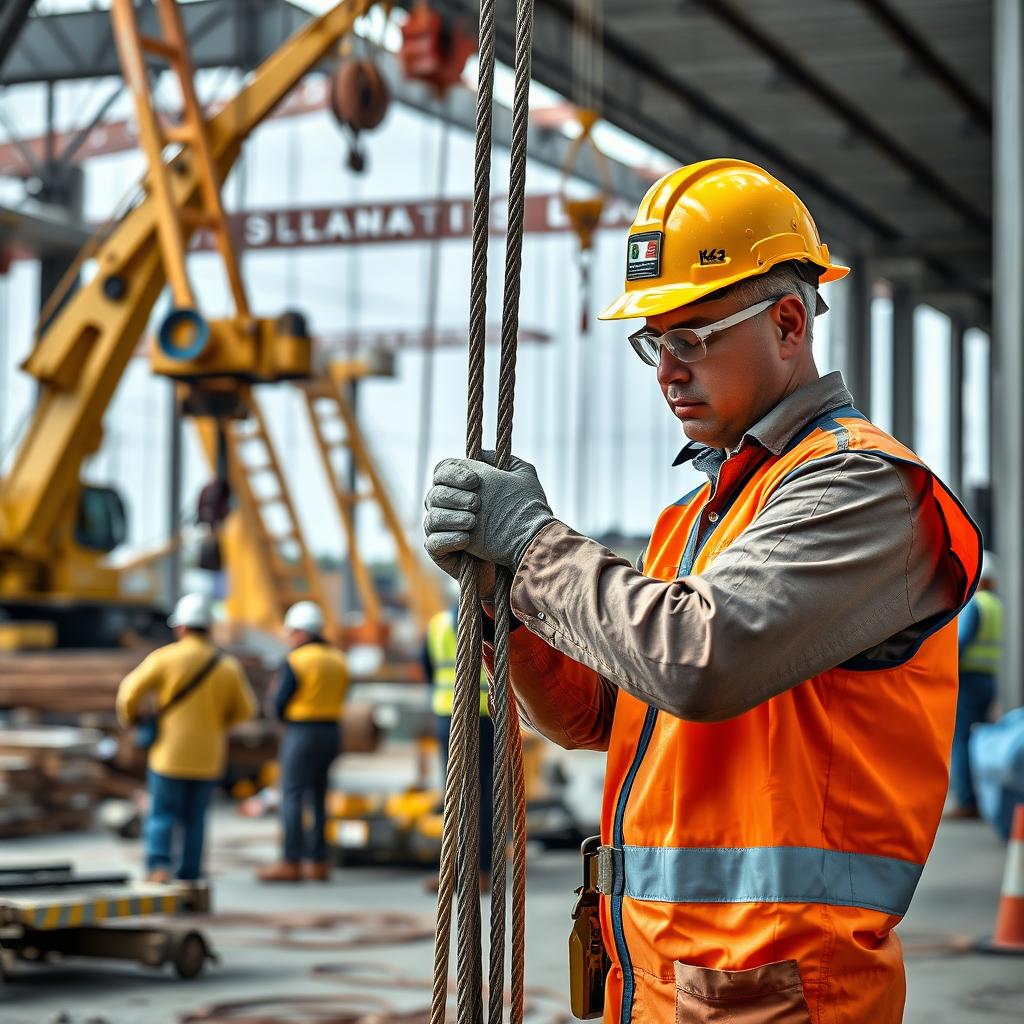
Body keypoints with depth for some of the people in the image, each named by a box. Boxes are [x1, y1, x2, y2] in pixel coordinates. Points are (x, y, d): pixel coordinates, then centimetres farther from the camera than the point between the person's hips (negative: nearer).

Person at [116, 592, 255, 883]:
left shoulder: (166, 657, -10)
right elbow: (244, 709, 8)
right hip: (207, 757, 3)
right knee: (194, 820, 12)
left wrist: (130, 716, 14)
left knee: (162, 815, 5)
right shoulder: (228, 666, -1)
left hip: (171, 752, -3)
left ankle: (159, 865, -17)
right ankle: (189, 877, 11)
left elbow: (130, 691, -7)